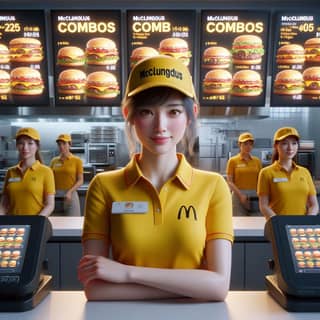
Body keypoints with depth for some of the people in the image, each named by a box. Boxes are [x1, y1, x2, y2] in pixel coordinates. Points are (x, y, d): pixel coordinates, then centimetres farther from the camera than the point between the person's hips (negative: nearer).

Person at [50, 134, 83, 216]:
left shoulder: (77, 160, 1)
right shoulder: (54, 161, 10)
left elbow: (80, 180, -2)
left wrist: (70, 192, -15)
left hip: (70, 195, -3)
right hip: (55, 195, 3)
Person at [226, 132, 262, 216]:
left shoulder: (257, 160, 10)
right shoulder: (233, 160, 2)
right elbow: (230, 181, -3)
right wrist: (241, 195, -15)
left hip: (255, 196, 3)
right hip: (238, 195, -3)